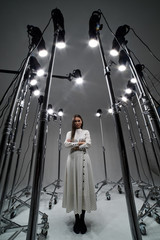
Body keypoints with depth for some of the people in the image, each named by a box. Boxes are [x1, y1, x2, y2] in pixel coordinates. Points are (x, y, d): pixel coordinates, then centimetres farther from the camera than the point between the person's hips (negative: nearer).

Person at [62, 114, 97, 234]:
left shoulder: (86, 132, 11)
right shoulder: (69, 133, 13)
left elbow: (88, 144, -4)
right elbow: (66, 144, -3)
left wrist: (74, 145, -4)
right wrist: (80, 143, -7)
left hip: (83, 158, -1)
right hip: (73, 159, 1)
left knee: (84, 185, -1)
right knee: (74, 185, 2)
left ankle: (82, 219, 12)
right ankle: (77, 219, 16)